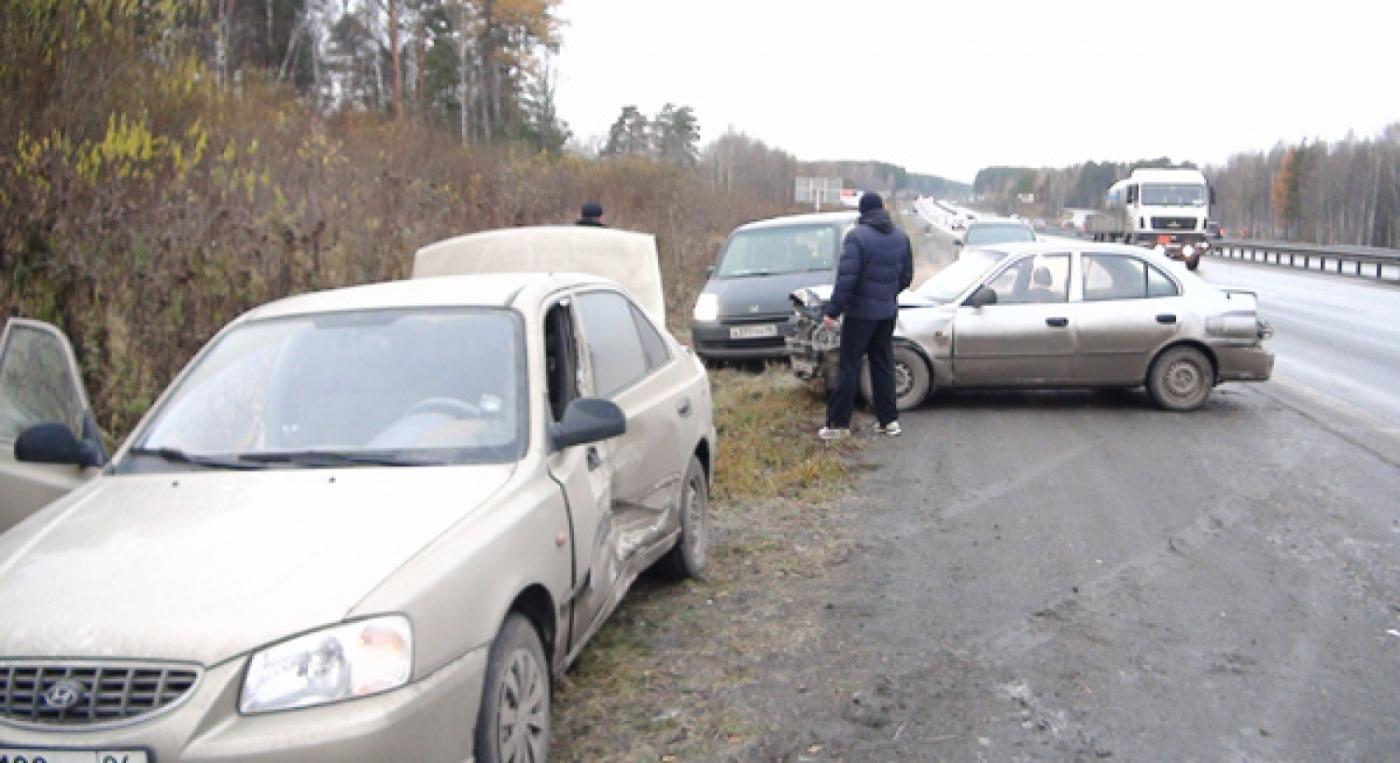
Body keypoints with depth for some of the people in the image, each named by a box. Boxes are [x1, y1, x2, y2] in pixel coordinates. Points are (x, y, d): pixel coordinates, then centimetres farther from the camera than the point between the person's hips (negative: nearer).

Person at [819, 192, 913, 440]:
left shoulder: (857, 236, -14)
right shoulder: (900, 237, 7)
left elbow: (846, 278, -20)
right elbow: (907, 276, 12)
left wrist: (833, 310, -16)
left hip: (860, 311, -6)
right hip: (888, 311, 6)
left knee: (849, 366, -1)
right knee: (883, 364, 14)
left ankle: (838, 423, 1)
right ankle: (889, 420, 15)